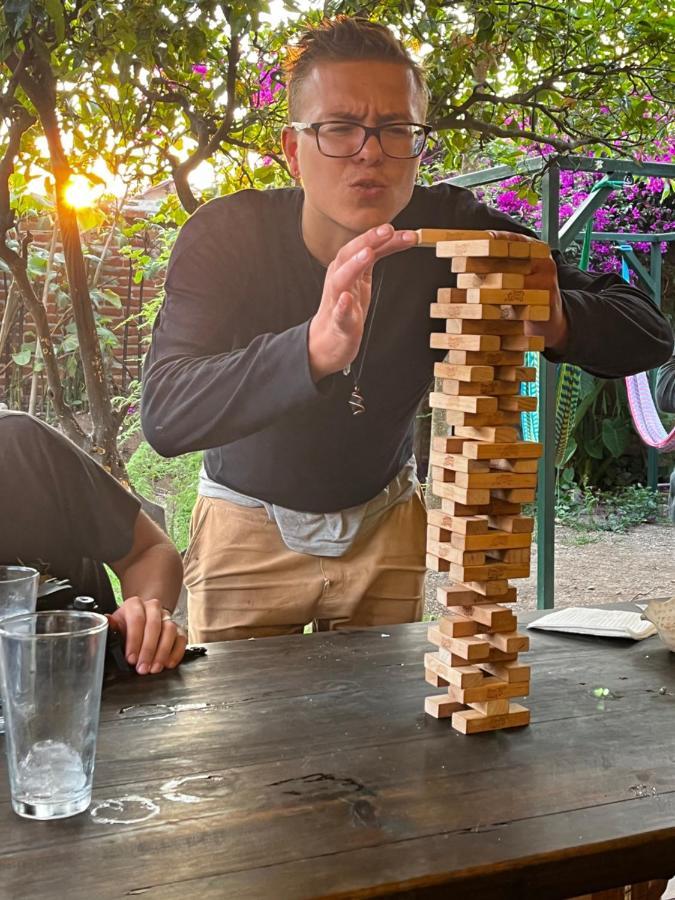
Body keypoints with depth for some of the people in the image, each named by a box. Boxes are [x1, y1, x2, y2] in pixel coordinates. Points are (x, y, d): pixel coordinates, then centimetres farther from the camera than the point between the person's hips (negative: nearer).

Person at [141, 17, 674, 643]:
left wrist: (556, 320, -42)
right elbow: (164, 414, -38)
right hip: (248, 527, -1)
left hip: (382, 520, 2)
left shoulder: (452, 228, -19)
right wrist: (316, 348, -56)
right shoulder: (224, 235, -23)